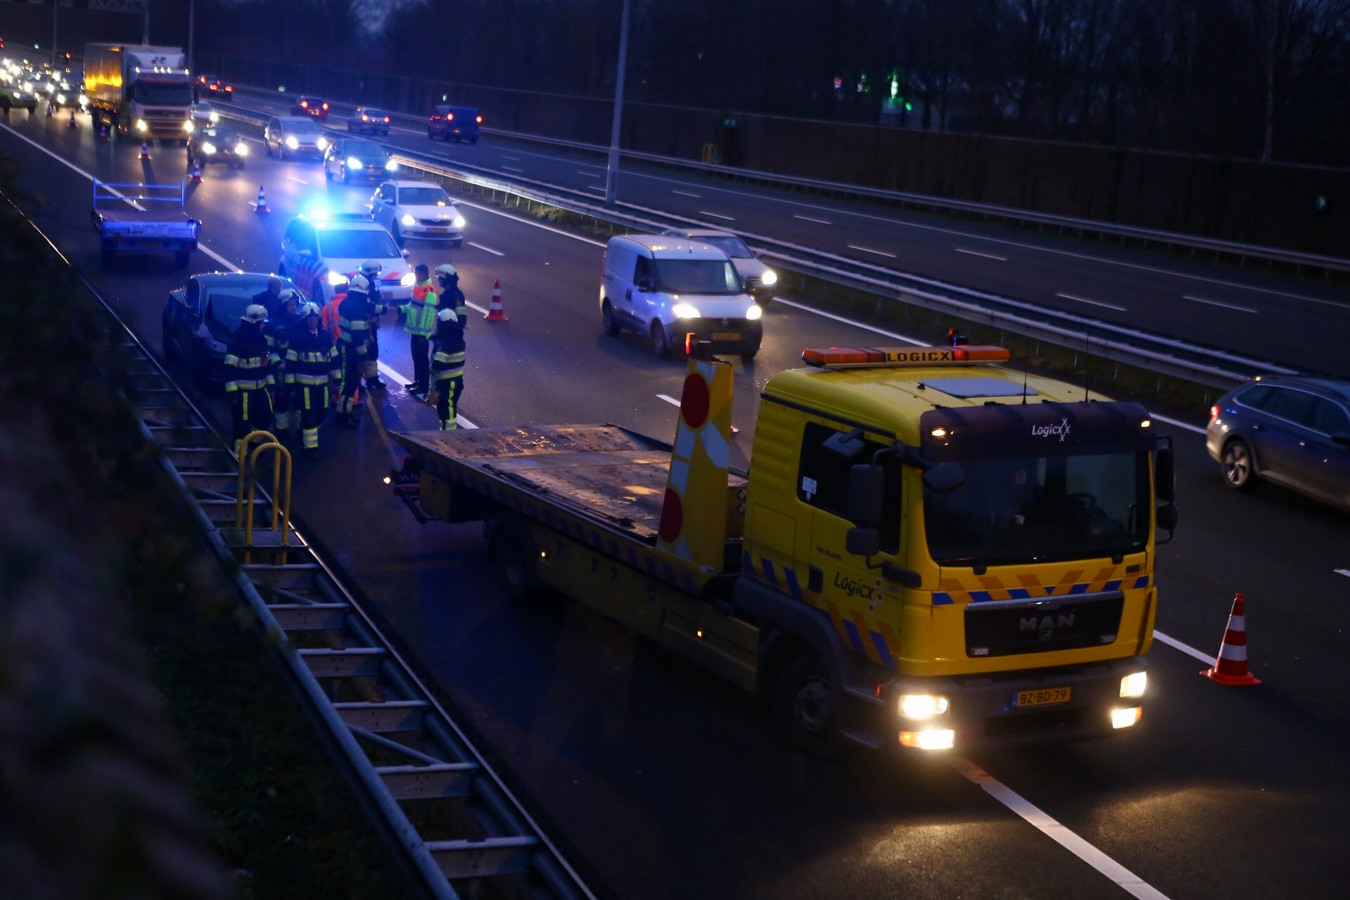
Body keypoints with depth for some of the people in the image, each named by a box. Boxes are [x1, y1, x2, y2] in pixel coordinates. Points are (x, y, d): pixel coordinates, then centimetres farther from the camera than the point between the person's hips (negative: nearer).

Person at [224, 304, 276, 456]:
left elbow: (267, 364, 17)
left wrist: (270, 386, 16)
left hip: (260, 388, 8)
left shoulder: (261, 340, 7)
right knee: (243, 423, -1)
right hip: (243, 390, -7)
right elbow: (229, 368, -20)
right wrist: (232, 392, -22)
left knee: (266, 417, 14)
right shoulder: (237, 341, -18)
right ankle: (239, 453, 12)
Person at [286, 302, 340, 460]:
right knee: (308, 415, -5)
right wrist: (290, 383, -7)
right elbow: (291, 362, -5)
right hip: (304, 382, -5)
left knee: (321, 413, 12)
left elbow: (334, 357, 13)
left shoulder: (325, 335, 4)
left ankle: (309, 435, 36)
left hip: (322, 382, 5)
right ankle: (309, 446, 2)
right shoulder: (297, 337, -8)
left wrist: (334, 378, 12)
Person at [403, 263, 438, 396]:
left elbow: (428, 313, -22)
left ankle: (424, 386, 6)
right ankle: (417, 381, 30)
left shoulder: (430, 292, -20)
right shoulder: (417, 287, 9)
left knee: (422, 359, -1)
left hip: (422, 332, -9)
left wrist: (423, 333, -22)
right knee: (416, 357, 18)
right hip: (414, 329, 9)